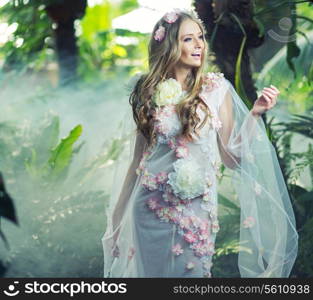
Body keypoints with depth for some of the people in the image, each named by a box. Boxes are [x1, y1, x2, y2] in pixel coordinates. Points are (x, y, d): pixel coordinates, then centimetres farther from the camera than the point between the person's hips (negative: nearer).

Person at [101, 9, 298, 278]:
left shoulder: (216, 88, -3)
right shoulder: (148, 91, 1)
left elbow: (231, 157, -6)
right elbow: (137, 158, 8)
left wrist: (255, 114, -16)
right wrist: (118, 217, 12)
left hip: (196, 207, -1)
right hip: (149, 207, 2)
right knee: (149, 271, 11)